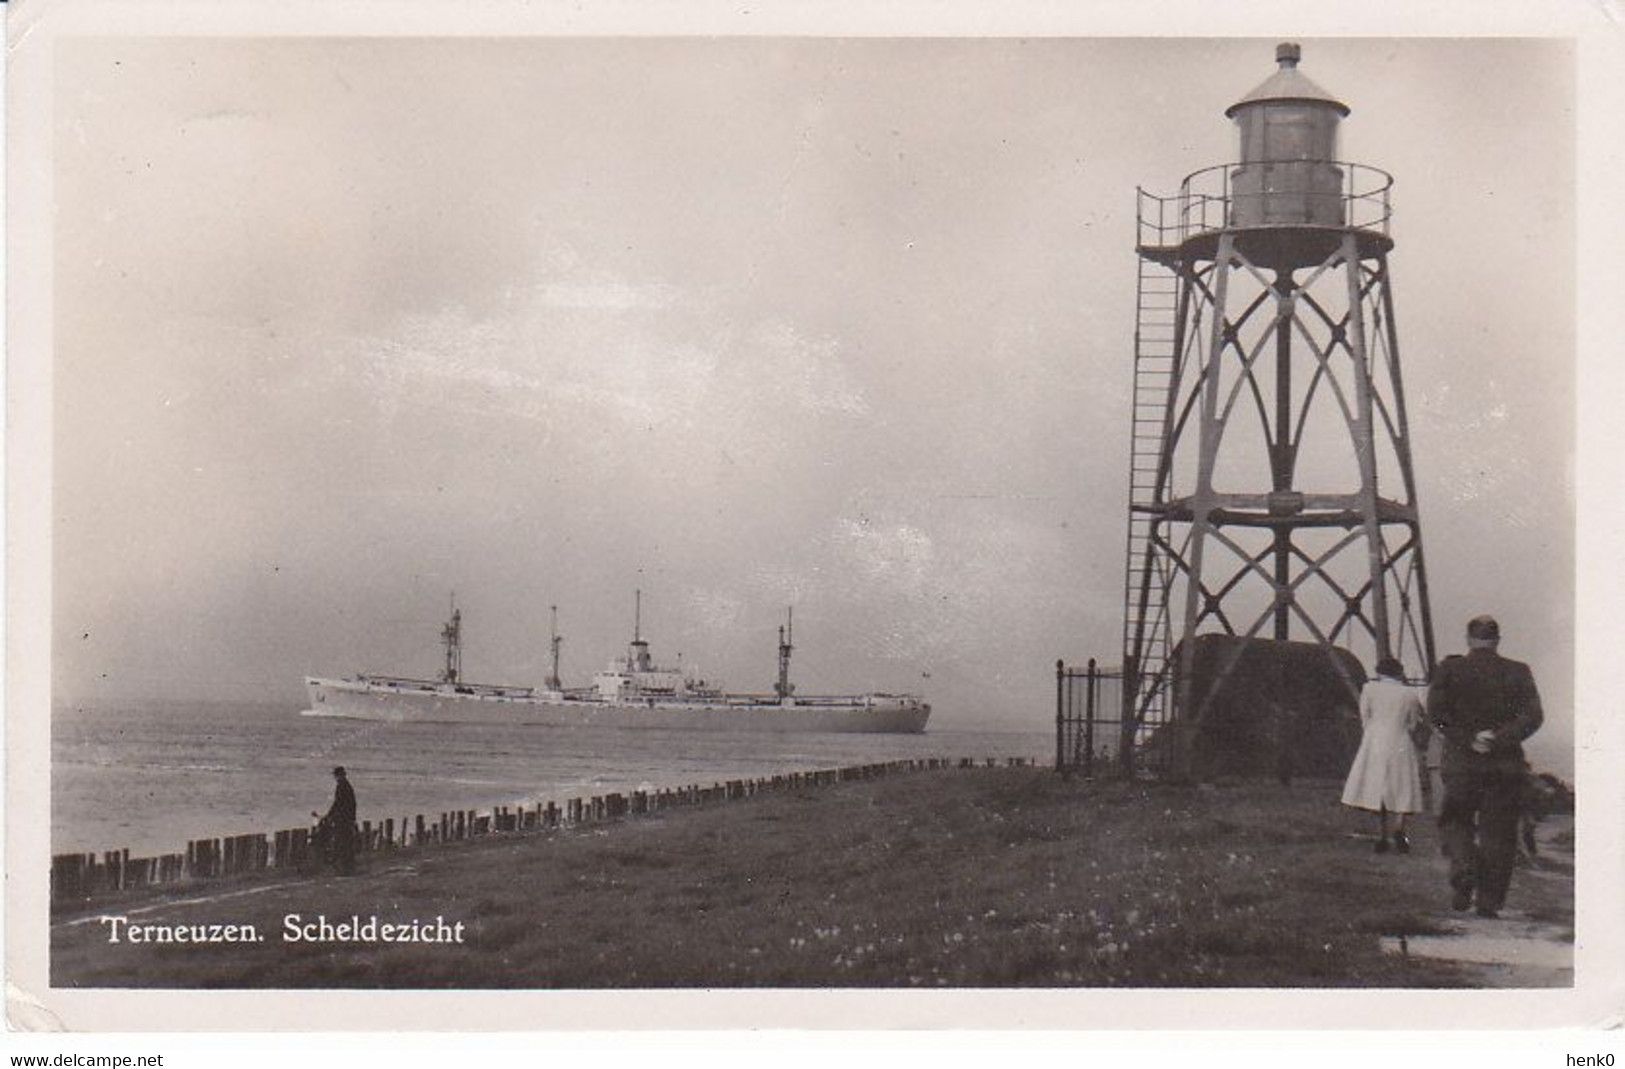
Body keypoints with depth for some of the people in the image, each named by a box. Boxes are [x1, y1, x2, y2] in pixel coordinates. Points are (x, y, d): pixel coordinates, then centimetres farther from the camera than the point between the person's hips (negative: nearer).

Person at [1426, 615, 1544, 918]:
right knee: (1498, 832, 7)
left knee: (1455, 822, 14)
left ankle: (1464, 874, -10)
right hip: (1506, 765, 1)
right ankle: (1490, 901, 6)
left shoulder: (1449, 670, 1)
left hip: (1462, 762, -1)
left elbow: (1436, 713, -9)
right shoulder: (1518, 672, 3)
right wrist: (1500, 740, -11)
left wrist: (1467, 738, -7)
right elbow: (1533, 716, -7)